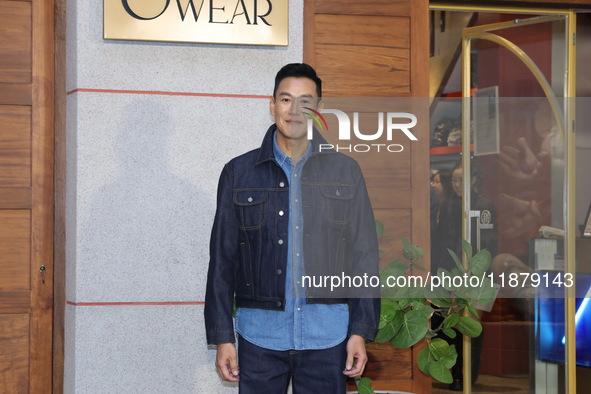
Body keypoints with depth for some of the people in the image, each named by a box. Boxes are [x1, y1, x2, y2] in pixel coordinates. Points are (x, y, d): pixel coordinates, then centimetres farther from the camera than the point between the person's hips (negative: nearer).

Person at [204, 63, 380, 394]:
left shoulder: (345, 171, 7)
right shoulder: (239, 172, 6)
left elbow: (364, 255, 6)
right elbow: (222, 260, 6)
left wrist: (361, 330, -1)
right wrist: (222, 336, 1)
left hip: (327, 336, 0)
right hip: (260, 333, 0)